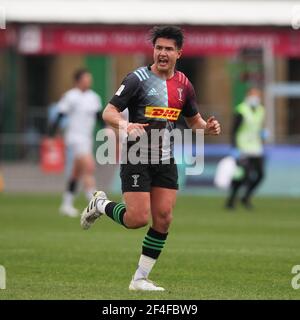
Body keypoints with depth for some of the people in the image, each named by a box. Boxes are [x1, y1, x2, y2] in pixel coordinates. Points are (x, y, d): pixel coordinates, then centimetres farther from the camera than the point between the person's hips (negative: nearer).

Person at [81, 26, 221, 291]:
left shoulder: (183, 84, 8)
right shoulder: (138, 79, -8)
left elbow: (193, 120, 21)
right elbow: (109, 112, -10)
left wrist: (208, 127, -2)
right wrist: (126, 125, -30)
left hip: (165, 160, 5)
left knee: (163, 218, -3)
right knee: (138, 219, -13)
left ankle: (140, 278, 7)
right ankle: (100, 205, 18)